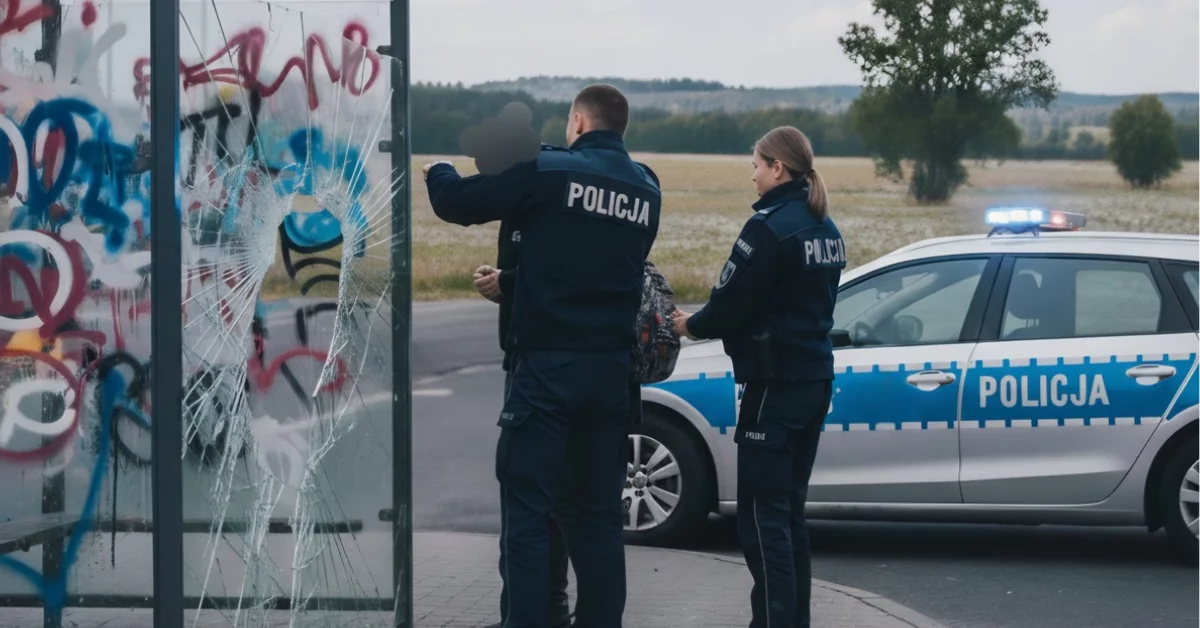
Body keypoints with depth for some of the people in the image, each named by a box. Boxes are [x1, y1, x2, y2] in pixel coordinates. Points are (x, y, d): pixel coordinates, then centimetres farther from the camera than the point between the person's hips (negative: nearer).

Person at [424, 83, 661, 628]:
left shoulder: (549, 173, -9)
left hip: (548, 364, -6)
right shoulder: (646, 190, 10)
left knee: (526, 510, -4)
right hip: (612, 369, 6)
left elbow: (456, 201, -5)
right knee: (597, 511, 13)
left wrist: (438, 172, 19)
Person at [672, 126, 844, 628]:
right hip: (815, 379, 9)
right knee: (789, 510, 15)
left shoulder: (770, 226, -16)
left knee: (762, 512, -5)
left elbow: (731, 302, -14)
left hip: (775, 383, -9)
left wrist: (693, 325, 6)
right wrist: (712, 323, 15)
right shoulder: (825, 228, 12)